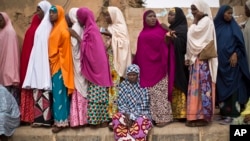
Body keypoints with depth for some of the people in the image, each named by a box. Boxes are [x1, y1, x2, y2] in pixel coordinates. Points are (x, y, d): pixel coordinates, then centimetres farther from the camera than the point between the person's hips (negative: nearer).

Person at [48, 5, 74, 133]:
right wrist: (51, 62, 9)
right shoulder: (54, 28, 16)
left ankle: (61, 121, 1)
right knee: (56, 92, 11)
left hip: (59, 65, -9)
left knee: (59, 92, -5)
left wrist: (57, 63, -11)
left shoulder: (62, 29, -11)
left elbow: (64, 48, -14)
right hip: (53, 64, 9)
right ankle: (58, 119, 18)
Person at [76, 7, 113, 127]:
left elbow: (88, 49, -17)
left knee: (96, 95, -4)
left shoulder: (91, 31, -15)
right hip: (94, 66, 9)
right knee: (98, 95, 10)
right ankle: (101, 119, 15)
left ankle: (102, 120, 4)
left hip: (95, 66, -9)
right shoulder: (91, 29, 13)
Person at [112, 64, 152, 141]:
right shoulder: (123, 85, 2)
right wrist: (127, 114, -20)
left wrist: (132, 117, -20)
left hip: (141, 114, -2)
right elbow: (120, 103, -2)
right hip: (127, 113, 2)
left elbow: (144, 106, -11)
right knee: (116, 117, -29)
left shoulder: (143, 85, -5)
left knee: (141, 122, -36)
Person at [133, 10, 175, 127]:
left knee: (159, 93, -3)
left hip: (158, 67, -5)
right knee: (147, 94, 7)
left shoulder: (161, 30, 2)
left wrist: (164, 66, -16)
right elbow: (140, 51, 15)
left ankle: (163, 117, 3)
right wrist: (137, 65, 10)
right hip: (145, 68, 5)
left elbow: (166, 48, -5)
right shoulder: (142, 33, 14)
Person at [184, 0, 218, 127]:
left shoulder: (206, 21, -6)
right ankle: (197, 115, 12)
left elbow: (193, 34, -18)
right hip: (196, 59, 9)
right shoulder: (199, 23, 20)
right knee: (197, 86, 8)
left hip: (203, 60, -9)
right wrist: (188, 57, 6)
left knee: (202, 86, -8)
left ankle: (202, 116, -4)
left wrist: (194, 22, -1)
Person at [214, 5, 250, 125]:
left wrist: (236, 54, -14)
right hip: (219, 62, 2)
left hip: (231, 61, -2)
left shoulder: (234, 27, 4)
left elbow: (240, 43, 1)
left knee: (232, 87, -4)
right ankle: (224, 112, 11)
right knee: (221, 87, 4)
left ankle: (230, 114, -2)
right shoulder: (215, 27, 8)